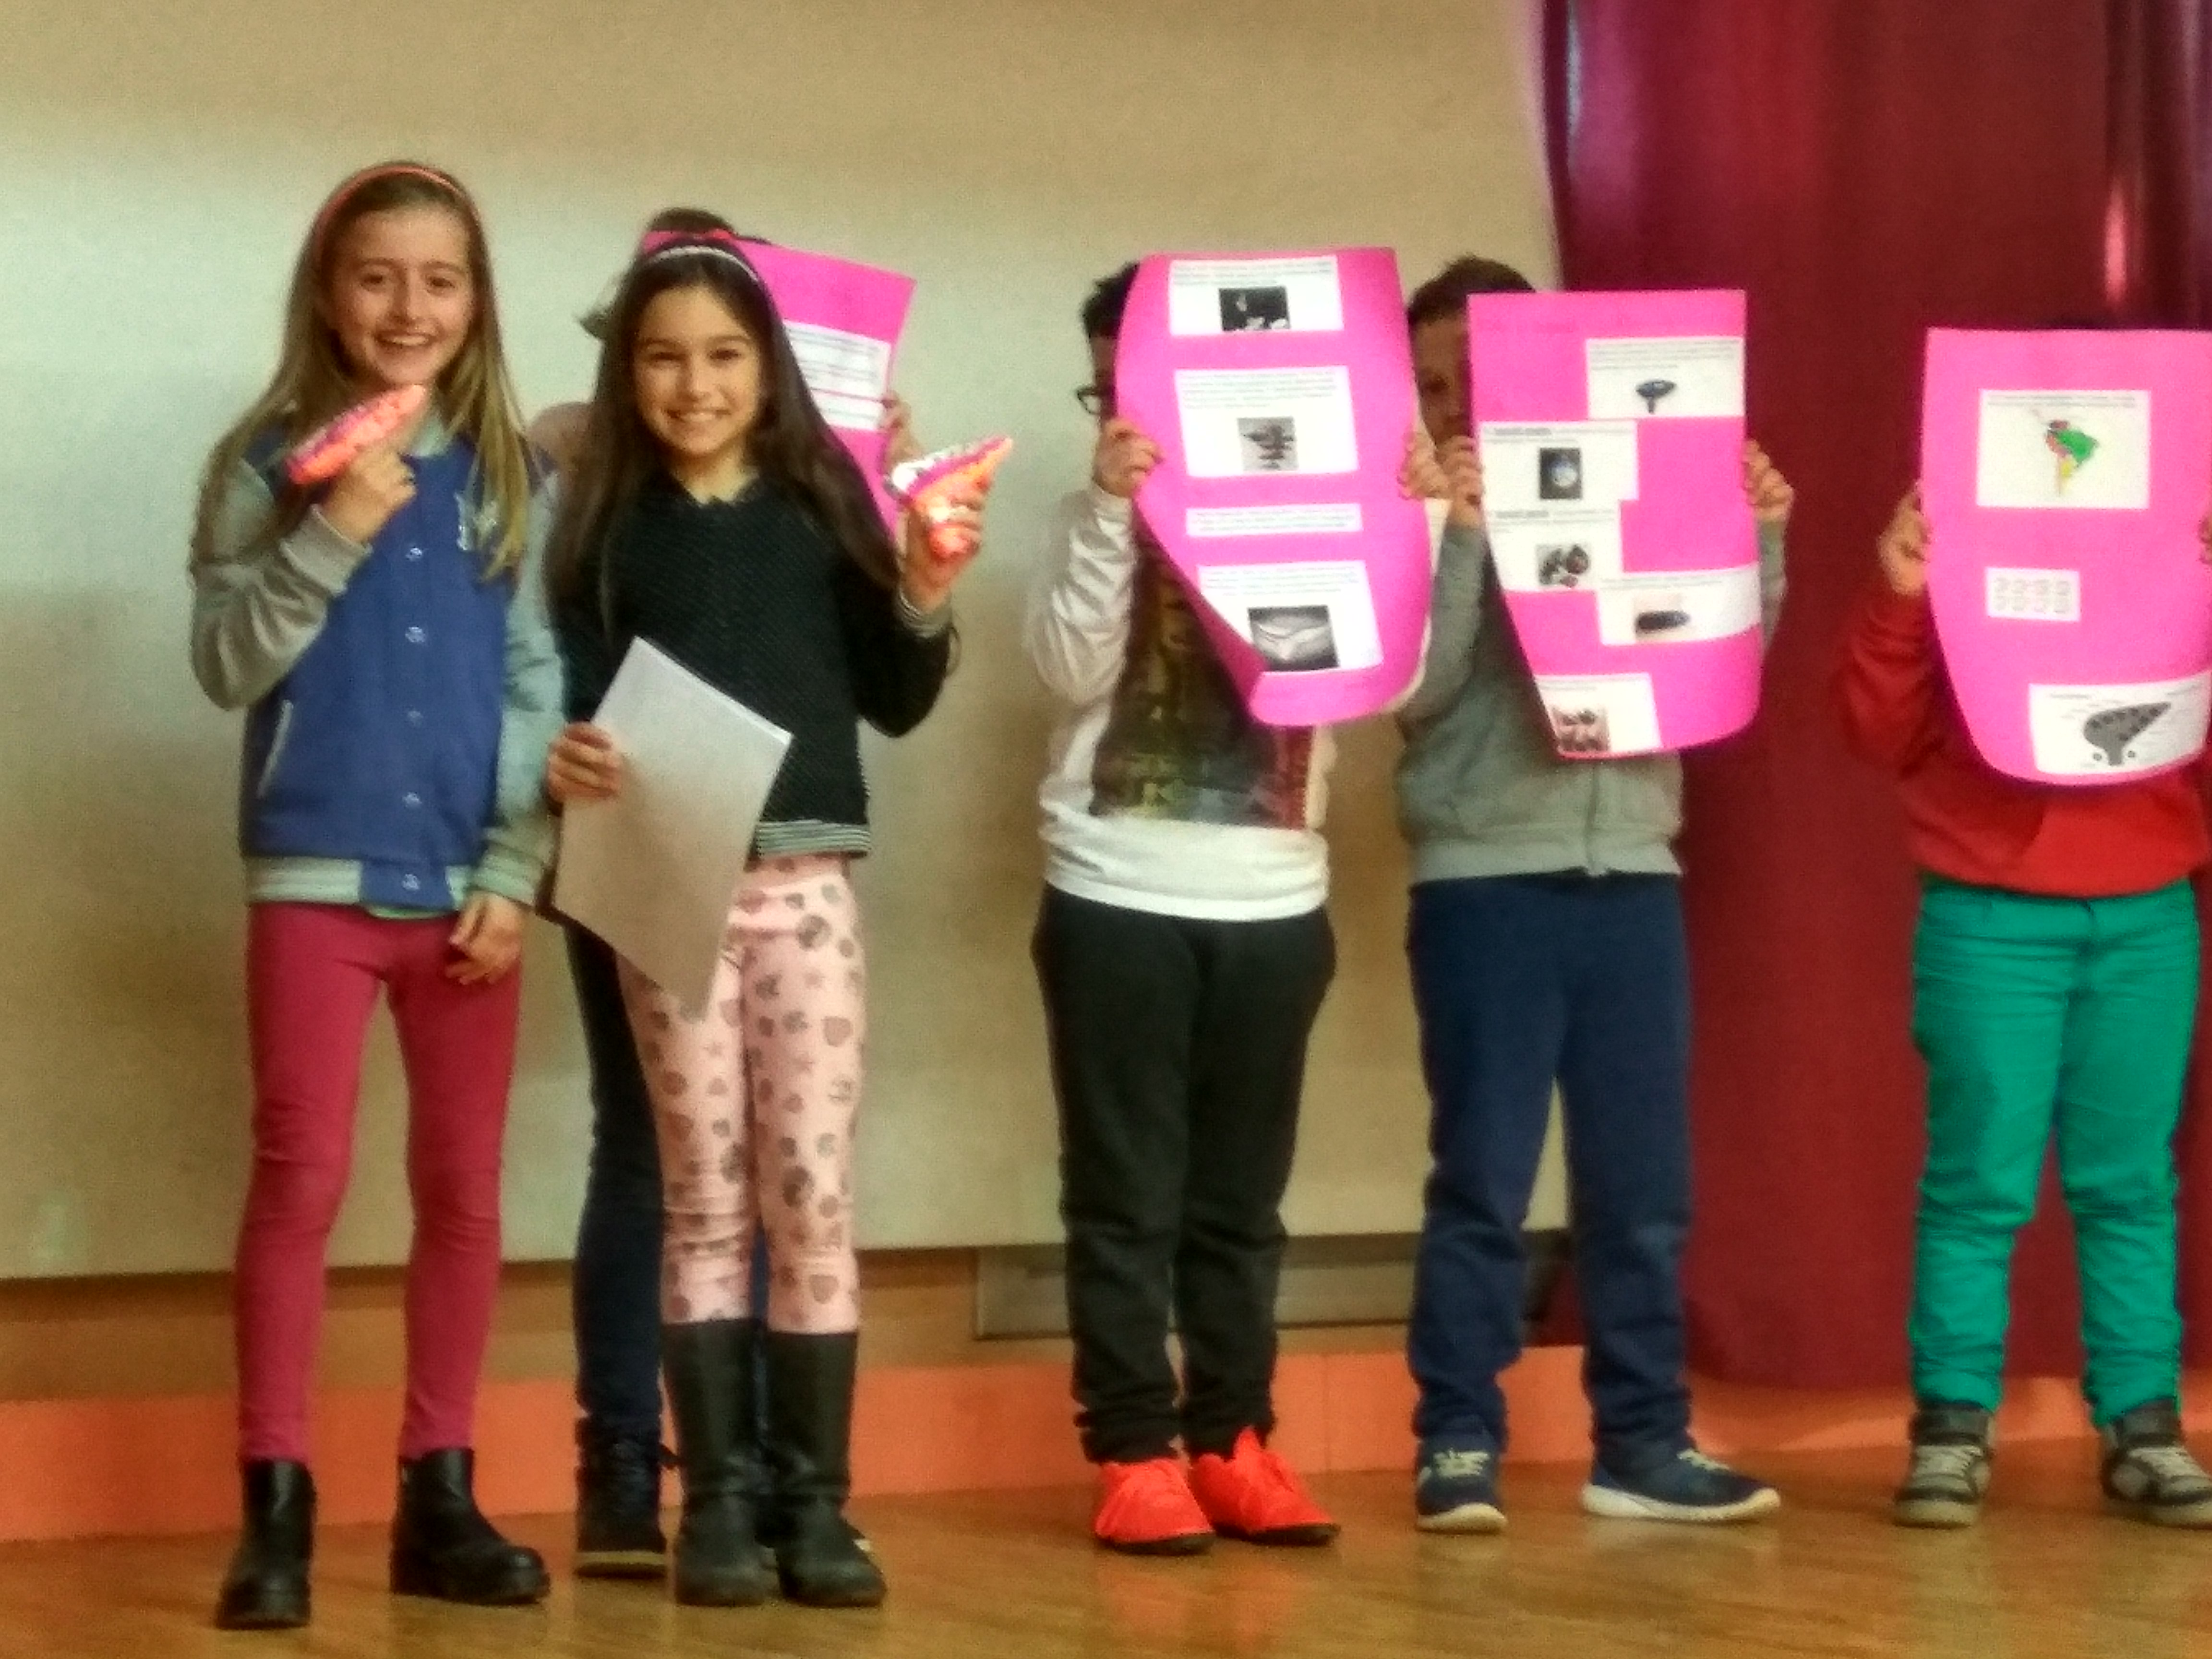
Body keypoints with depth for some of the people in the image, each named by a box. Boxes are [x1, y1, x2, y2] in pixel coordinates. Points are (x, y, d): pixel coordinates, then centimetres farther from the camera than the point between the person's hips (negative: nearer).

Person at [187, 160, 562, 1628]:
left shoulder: (509, 474, 6)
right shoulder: (270, 459, -1)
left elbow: (538, 687, 5)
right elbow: (228, 665, -7)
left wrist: (515, 874, -3)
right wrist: (332, 535, -19)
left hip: (468, 883, 3)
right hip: (318, 877, -3)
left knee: (466, 1193, 7)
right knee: (303, 1184, -3)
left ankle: (440, 1495, 16)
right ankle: (277, 1507, 1)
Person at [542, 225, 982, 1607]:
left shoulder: (824, 500, 7)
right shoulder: (607, 524, 5)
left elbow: (894, 706, 8)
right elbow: (574, 702, 0)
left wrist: (925, 604, -9)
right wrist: (567, 761, -21)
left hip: (805, 879, 0)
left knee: (812, 1193, -1)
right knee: (705, 1199, 4)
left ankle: (817, 1500, 4)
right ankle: (720, 1499, 8)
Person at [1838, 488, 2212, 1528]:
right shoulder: (1947, 546, 3)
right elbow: (1883, 737, -1)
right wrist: (1898, 599, -15)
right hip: (1987, 917, -2)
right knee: (1979, 1180, -1)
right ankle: (1951, 1426, 3)